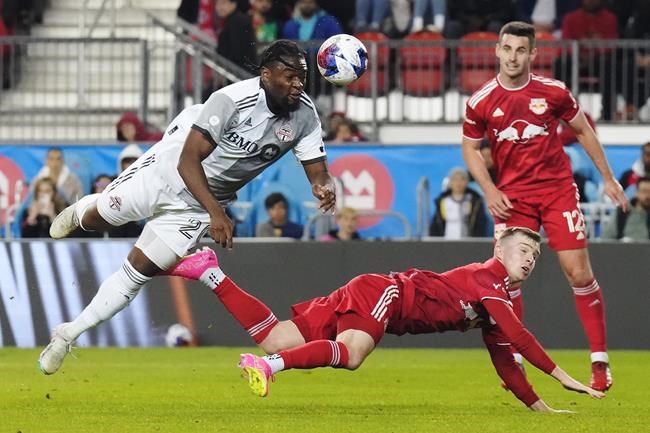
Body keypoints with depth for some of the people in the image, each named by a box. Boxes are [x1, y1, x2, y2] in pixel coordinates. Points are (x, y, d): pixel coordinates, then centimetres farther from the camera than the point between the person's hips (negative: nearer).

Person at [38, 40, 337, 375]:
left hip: (198, 208, 3)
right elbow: (188, 161, -35)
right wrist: (216, 212, -45)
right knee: (97, 219, 16)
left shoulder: (304, 115, -17)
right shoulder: (234, 100, -34)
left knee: (139, 269, 1)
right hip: (169, 170, -3)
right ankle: (78, 213, 56)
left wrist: (324, 185, -37)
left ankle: (69, 335, 13)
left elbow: (317, 170, -12)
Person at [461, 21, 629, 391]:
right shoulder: (481, 102, -4)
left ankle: (600, 359, 2)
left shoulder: (554, 91, -5)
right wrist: (490, 190, -5)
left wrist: (608, 178, 10)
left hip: (558, 190, -1)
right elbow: (470, 148, 9)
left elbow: (583, 131, 9)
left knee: (579, 273, -6)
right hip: (512, 197, 1)